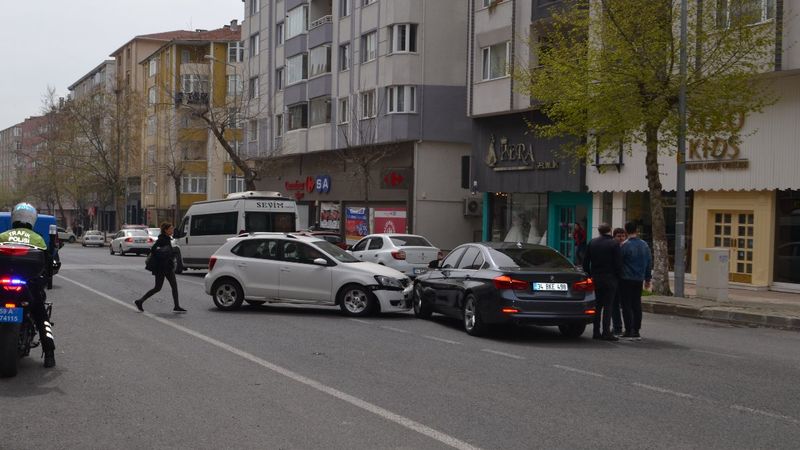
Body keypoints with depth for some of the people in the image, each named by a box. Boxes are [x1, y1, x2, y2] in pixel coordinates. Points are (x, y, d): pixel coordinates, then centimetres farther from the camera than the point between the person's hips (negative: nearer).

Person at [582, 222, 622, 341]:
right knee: (607, 306, -2)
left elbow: (586, 262, 7)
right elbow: (618, 263, -10)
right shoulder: (614, 244, -9)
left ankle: (596, 332, 10)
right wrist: (617, 277, 2)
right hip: (609, 279, -4)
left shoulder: (592, 243, 5)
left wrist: (590, 275, 15)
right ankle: (606, 332, -5)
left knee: (597, 305, 11)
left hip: (595, 278, 4)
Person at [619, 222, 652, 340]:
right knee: (637, 304, 10)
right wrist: (648, 279, 19)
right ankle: (636, 331, 12)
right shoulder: (644, 245, 5)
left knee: (627, 305, 0)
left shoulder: (625, 245, -14)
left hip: (626, 279, -5)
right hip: (639, 279, 5)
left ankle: (629, 331, -2)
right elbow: (649, 263, 11)